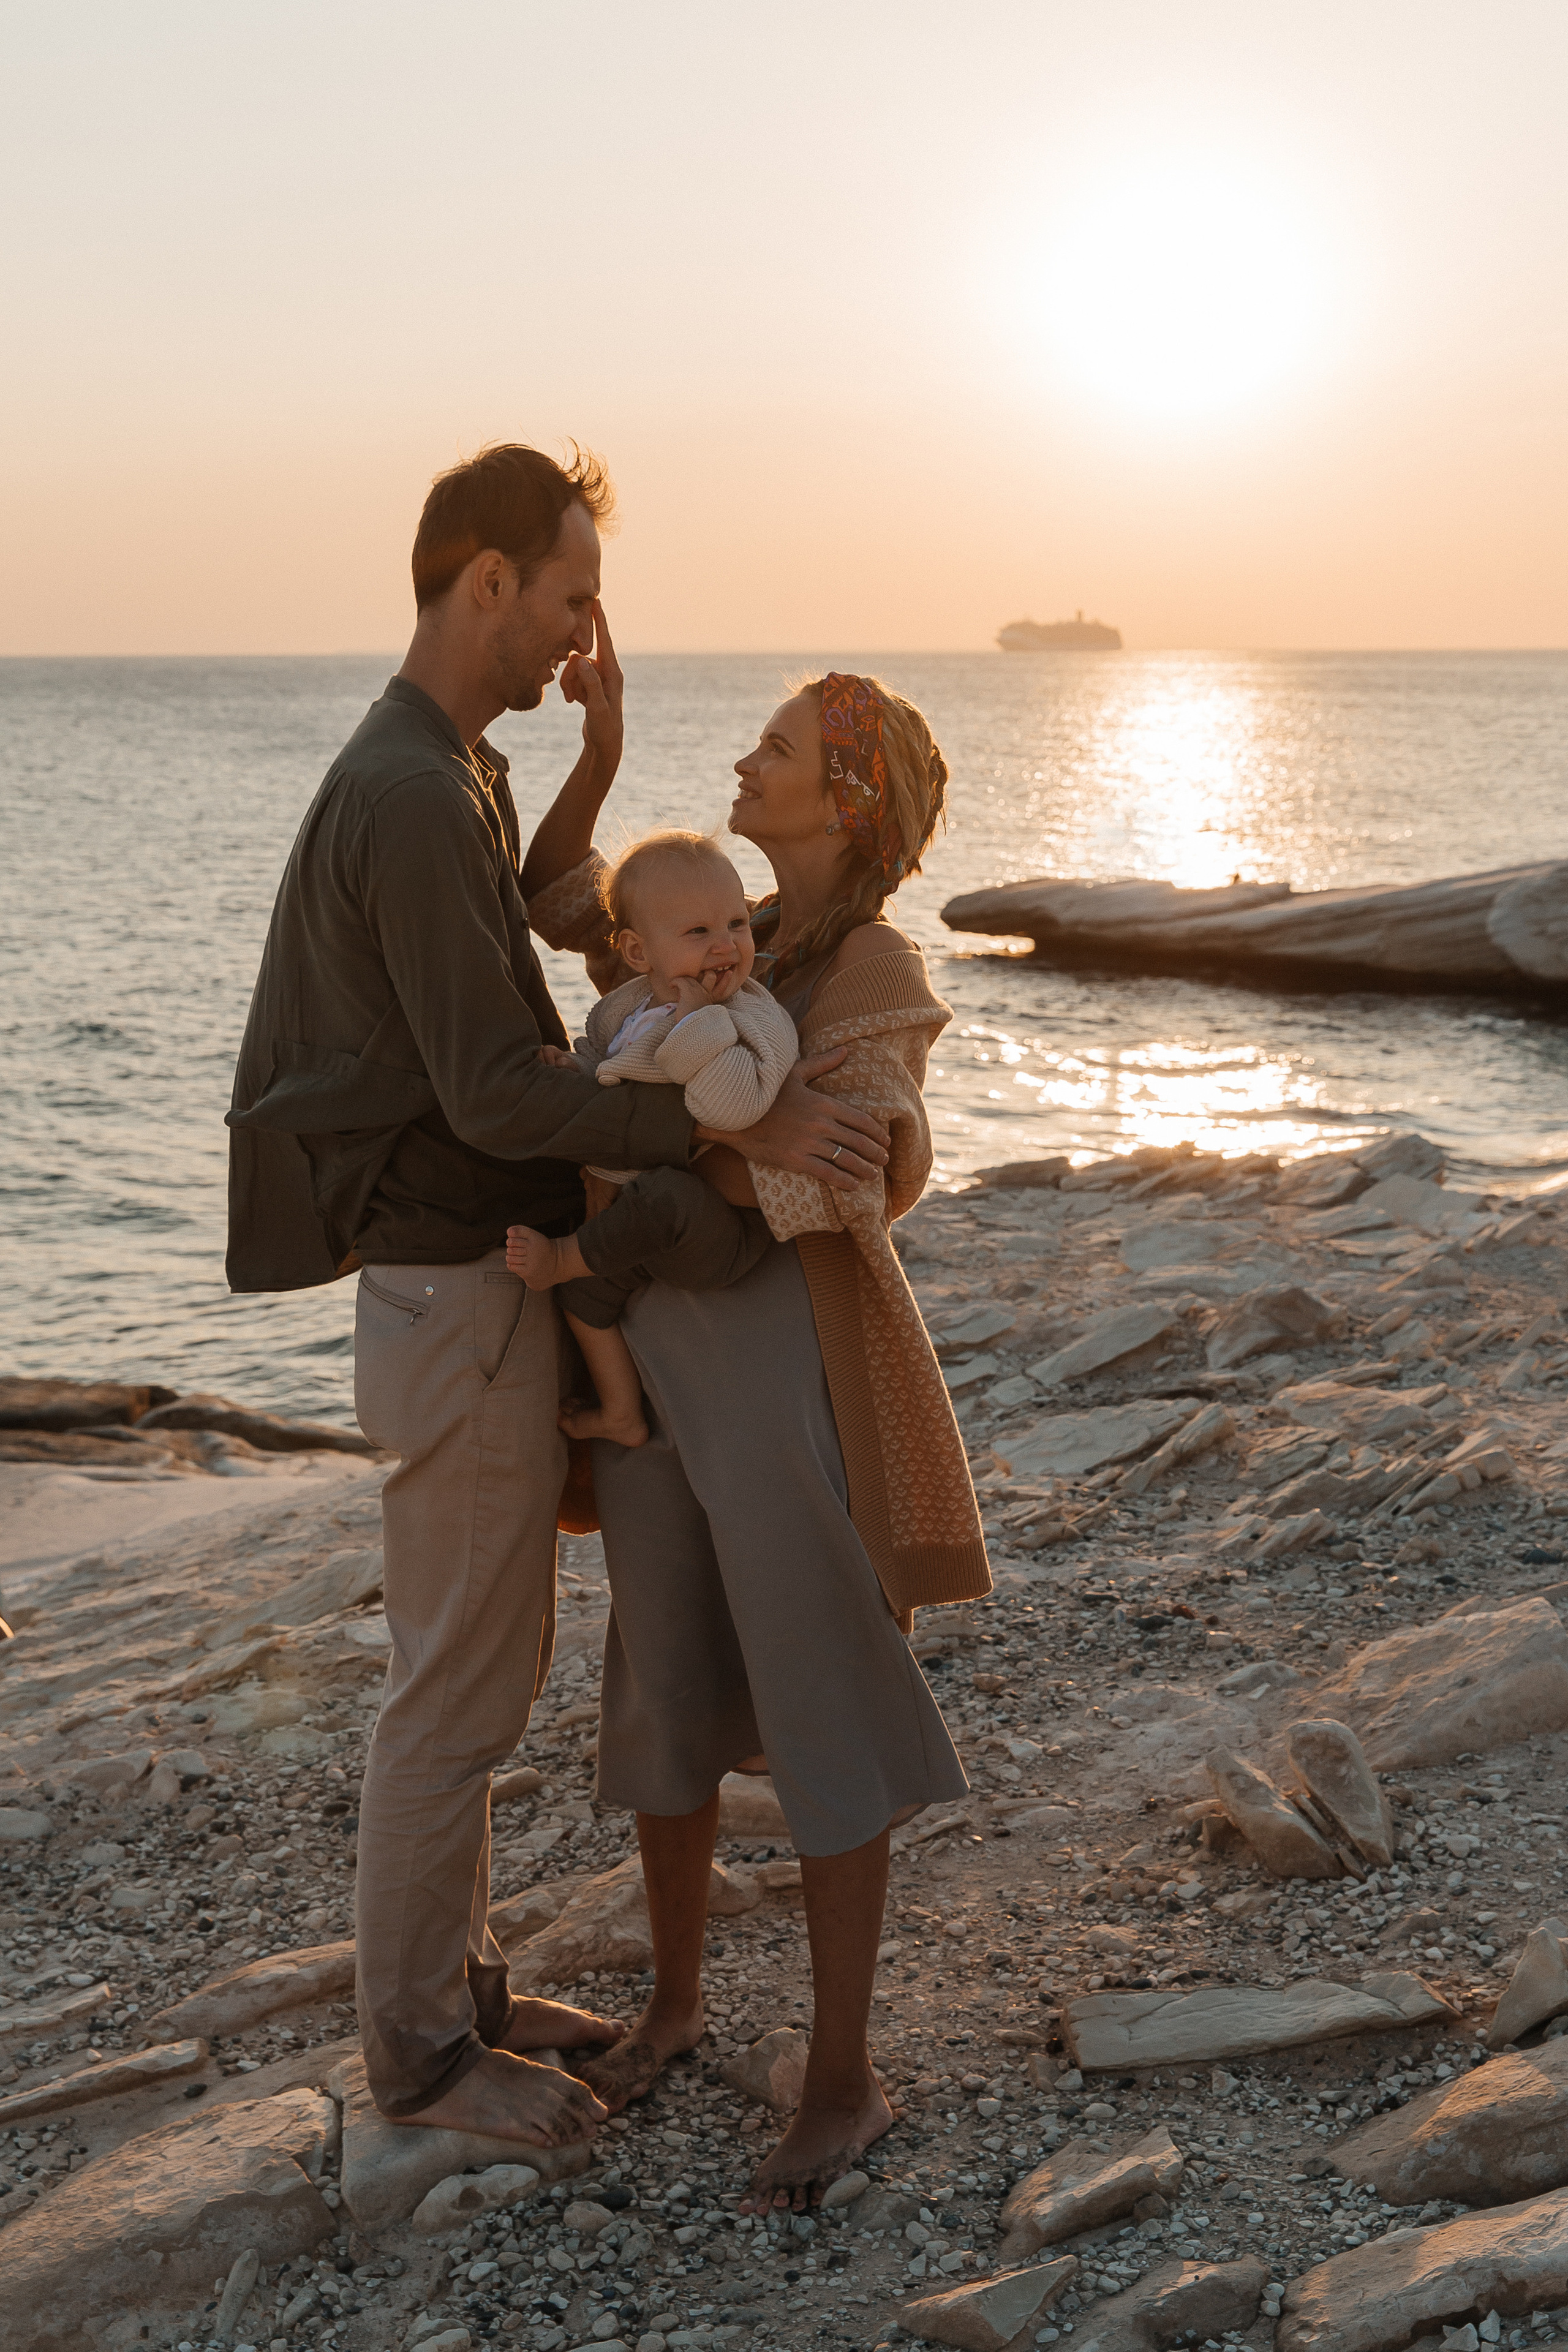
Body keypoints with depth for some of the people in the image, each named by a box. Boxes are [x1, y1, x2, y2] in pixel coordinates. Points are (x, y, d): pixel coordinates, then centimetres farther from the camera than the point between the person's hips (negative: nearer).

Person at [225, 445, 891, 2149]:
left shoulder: (443, 774, 11)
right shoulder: (413, 797, -21)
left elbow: (521, 931, 24)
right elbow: (496, 1096, -24)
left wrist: (596, 763, 11)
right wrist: (740, 1128, -23)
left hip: (485, 1279, 10)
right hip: (459, 1302, -10)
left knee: (481, 1667, 19)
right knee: (458, 1692, 2)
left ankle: (453, 1980, 33)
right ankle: (419, 2051, 18)